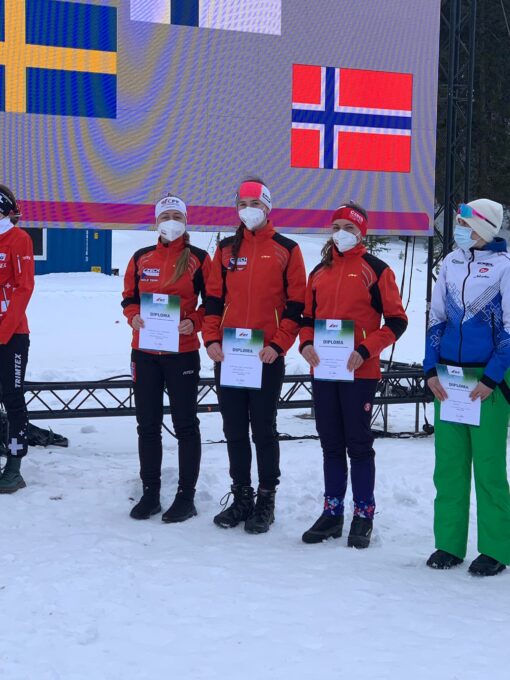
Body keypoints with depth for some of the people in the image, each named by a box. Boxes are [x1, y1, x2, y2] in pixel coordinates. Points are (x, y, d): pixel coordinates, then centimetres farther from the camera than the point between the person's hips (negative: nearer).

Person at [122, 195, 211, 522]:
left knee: (185, 424, 3)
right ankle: (150, 493, 19)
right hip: (144, 351, 4)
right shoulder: (141, 258, 8)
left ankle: (186, 496, 11)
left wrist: (193, 322, -16)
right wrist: (134, 316, -6)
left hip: (182, 352, -4)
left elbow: (211, 301, 1)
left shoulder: (198, 259, -2)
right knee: (148, 424, 9)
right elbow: (129, 296, 14)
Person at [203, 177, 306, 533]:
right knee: (234, 430, 8)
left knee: (263, 428, 1)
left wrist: (278, 345, -12)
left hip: (267, 356, -4)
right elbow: (214, 298, 12)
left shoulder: (286, 249, 1)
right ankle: (241, 497, 19)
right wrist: (211, 339, -1)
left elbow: (296, 304, -2)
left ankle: (266, 500, 12)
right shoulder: (227, 249, 12)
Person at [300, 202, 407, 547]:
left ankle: (364, 515, 10)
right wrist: (306, 344, -1)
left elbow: (396, 321, -5)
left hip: (359, 371, -5)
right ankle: (332, 513, 20)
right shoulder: (320, 271, 13)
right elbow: (309, 317, 19)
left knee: (358, 444, 1)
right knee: (331, 444, 11)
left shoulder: (376, 269, -3)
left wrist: (365, 351, -17)